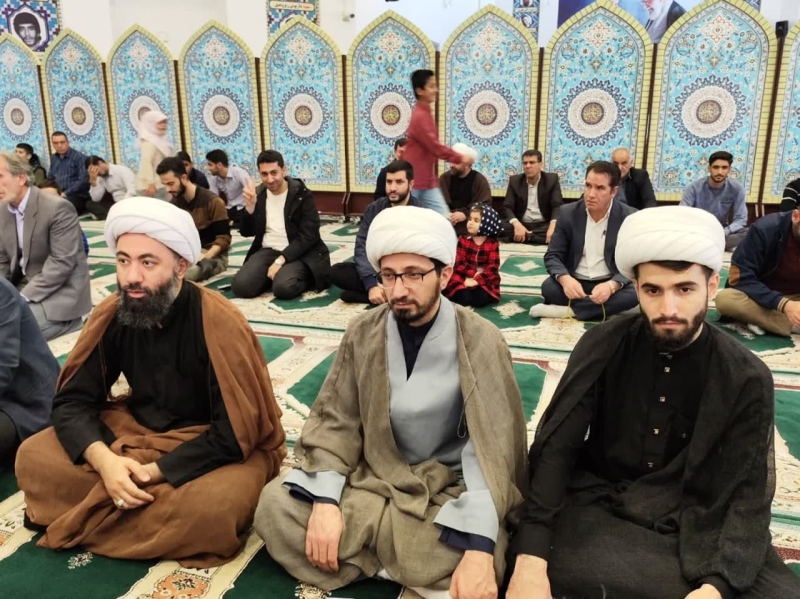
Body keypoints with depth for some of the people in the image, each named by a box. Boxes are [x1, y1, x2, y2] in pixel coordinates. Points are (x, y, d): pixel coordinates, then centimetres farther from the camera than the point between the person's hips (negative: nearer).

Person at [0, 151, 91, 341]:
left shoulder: (58, 208, -17)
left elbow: (62, 263, -21)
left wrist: (23, 298, -23)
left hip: (59, 292, -8)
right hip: (23, 287, 8)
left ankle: (68, 321, 0)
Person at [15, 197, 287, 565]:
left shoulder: (221, 325, -25)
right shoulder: (111, 316, -8)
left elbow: (236, 435, -23)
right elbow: (73, 401, -4)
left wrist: (151, 474, -25)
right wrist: (104, 460, -24)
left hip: (217, 448, -4)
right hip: (139, 431, 5)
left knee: (212, 508, -36)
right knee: (34, 458, -10)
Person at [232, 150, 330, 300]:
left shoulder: (302, 195, -7)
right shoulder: (259, 195, 7)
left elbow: (308, 236, -13)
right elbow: (247, 232, 7)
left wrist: (281, 260, -21)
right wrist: (249, 206, -12)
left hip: (297, 254, -4)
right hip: (267, 251, 4)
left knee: (283, 287, -32)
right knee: (240, 286, -19)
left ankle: (302, 278, 1)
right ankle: (273, 275, 7)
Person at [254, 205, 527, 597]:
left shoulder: (480, 342, -13)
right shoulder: (363, 334, -4)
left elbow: (491, 450, -17)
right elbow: (334, 421, -1)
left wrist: (480, 548, -29)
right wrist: (325, 500, -18)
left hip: (447, 489, -3)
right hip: (370, 477, 4)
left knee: (477, 563, -33)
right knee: (275, 506, -17)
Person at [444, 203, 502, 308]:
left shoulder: (492, 243, -1)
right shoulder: (463, 240, 1)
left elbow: (493, 267, -10)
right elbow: (459, 264, -6)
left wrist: (477, 280, -22)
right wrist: (474, 273, -21)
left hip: (484, 280, 0)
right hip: (464, 277, 0)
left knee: (480, 299, -27)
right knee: (464, 297, -27)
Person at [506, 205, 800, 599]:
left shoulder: (747, 379, -6)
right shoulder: (603, 346, -8)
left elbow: (748, 495, -7)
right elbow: (555, 449, -12)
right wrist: (530, 560, -25)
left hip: (695, 524, 1)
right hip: (599, 506, 0)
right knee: (529, 557, -29)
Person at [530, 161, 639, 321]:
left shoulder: (629, 217, -7)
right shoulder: (568, 213, -3)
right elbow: (553, 256, -4)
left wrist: (612, 286, -30)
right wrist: (564, 279, -28)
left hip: (609, 283, 0)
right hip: (574, 283, 0)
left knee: (633, 294, -32)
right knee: (549, 287, -29)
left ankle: (567, 310, -25)